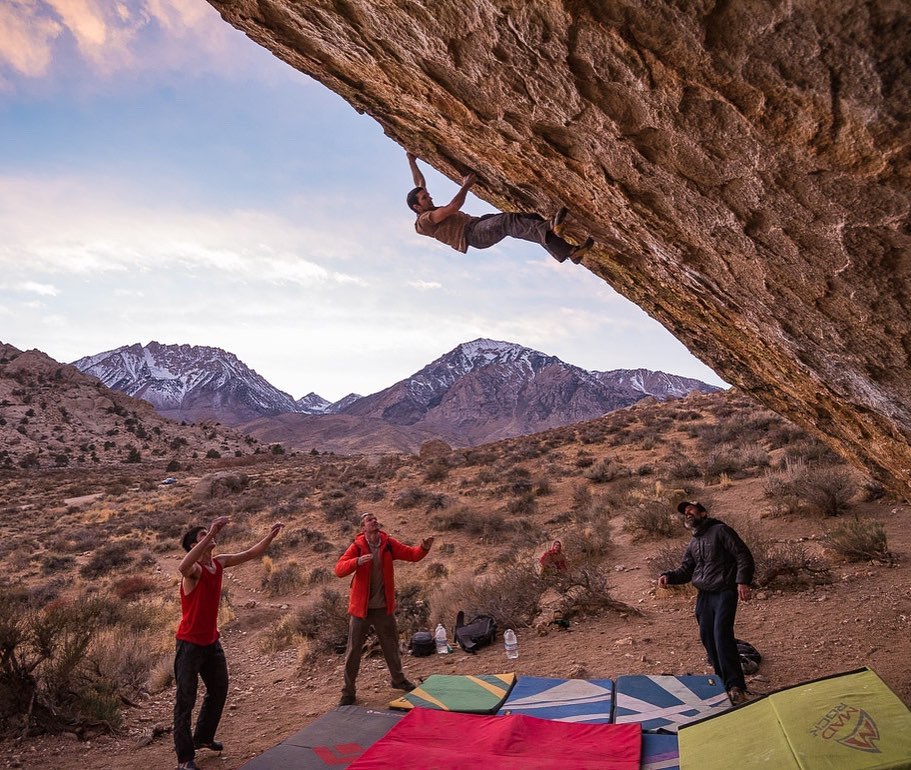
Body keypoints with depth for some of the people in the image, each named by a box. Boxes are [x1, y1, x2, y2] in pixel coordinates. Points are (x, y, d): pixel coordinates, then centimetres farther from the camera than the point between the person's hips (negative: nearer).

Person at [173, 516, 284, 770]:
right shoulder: (193, 571, -23)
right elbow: (182, 567, -50)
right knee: (186, 700, 4)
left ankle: (203, 737, 40)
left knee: (219, 690, 21)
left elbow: (251, 553, 9)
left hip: (212, 641, 8)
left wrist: (271, 535, -2)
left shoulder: (219, 562, -2)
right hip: (190, 644, -8)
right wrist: (211, 533, -56)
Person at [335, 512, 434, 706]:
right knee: (354, 649, 6)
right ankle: (348, 691, 21)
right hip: (361, 607, -3)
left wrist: (424, 548, -25)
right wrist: (358, 561, -40)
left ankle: (398, 679, 40)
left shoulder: (389, 544, -4)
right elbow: (339, 569, -22)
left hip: (384, 607, 3)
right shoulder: (357, 547, -14)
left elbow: (412, 554, -3)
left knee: (391, 645, 19)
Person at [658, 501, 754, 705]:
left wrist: (742, 581, -20)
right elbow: (686, 570, 16)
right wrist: (669, 576, -3)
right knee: (707, 637, 8)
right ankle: (723, 680, 24)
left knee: (722, 636, -17)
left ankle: (736, 687, -11)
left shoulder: (720, 530, -6)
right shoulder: (693, 543, 16)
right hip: (704, 595, 8)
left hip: (724, 592, -8)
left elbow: (743, 556, -9)